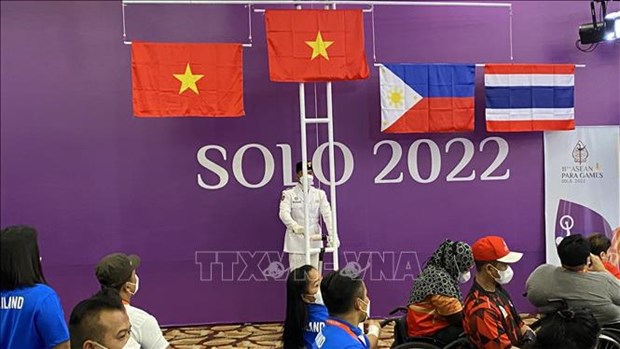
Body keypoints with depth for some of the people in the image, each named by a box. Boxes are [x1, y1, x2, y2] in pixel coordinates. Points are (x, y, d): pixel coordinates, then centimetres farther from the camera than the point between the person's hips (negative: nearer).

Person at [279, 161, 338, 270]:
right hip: (296, 240, -3)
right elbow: (284, 213, -16)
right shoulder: (289, 194, -1)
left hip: (314, 239, 3)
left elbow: (327, 214, -4)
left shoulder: (319, 194, 7)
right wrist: (295, 226, -37)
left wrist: (332, 235, -19)